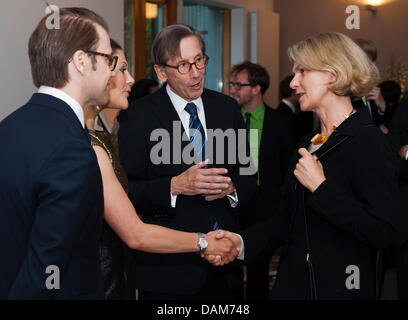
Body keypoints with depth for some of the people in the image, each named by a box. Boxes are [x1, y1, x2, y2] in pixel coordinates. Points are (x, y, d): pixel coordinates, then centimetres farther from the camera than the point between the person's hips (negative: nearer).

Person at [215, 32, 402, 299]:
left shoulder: (367, 142, -14)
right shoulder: (308, 145, 11)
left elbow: (387, 234, -23)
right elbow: (288, 219, 12)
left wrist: (321, 187, -20)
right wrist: (243, 243, -3)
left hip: (341, 287, -7)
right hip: (293, 284, 7)